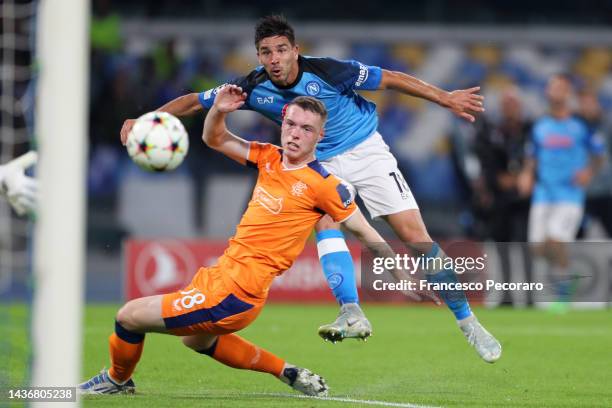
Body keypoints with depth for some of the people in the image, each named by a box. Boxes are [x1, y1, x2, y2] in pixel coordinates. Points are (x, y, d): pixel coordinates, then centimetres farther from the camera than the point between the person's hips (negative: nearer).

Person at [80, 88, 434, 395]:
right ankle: (287, 373, 34)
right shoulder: (269, 158, 6)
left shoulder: (323, 185, -14)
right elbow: (215, 139, 17)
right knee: (197, 340, 35)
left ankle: (118, 380, 26)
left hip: (235, 293, -9)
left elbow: (364, 231, -7)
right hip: (223, 270, 9)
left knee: (130, 317, -4)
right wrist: (219, 110, -4)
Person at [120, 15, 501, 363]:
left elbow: (389, 78, -16)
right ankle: (353, 315, -32)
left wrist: (446, 98, -15)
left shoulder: (326, 72, -26)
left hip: (366, 150, -3)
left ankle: (467, 321, -1)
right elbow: (195, 101, -8)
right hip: (321, 162, 3)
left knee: (415, 234, -9)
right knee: (325, 221, -28)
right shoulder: (254, 88, -17)